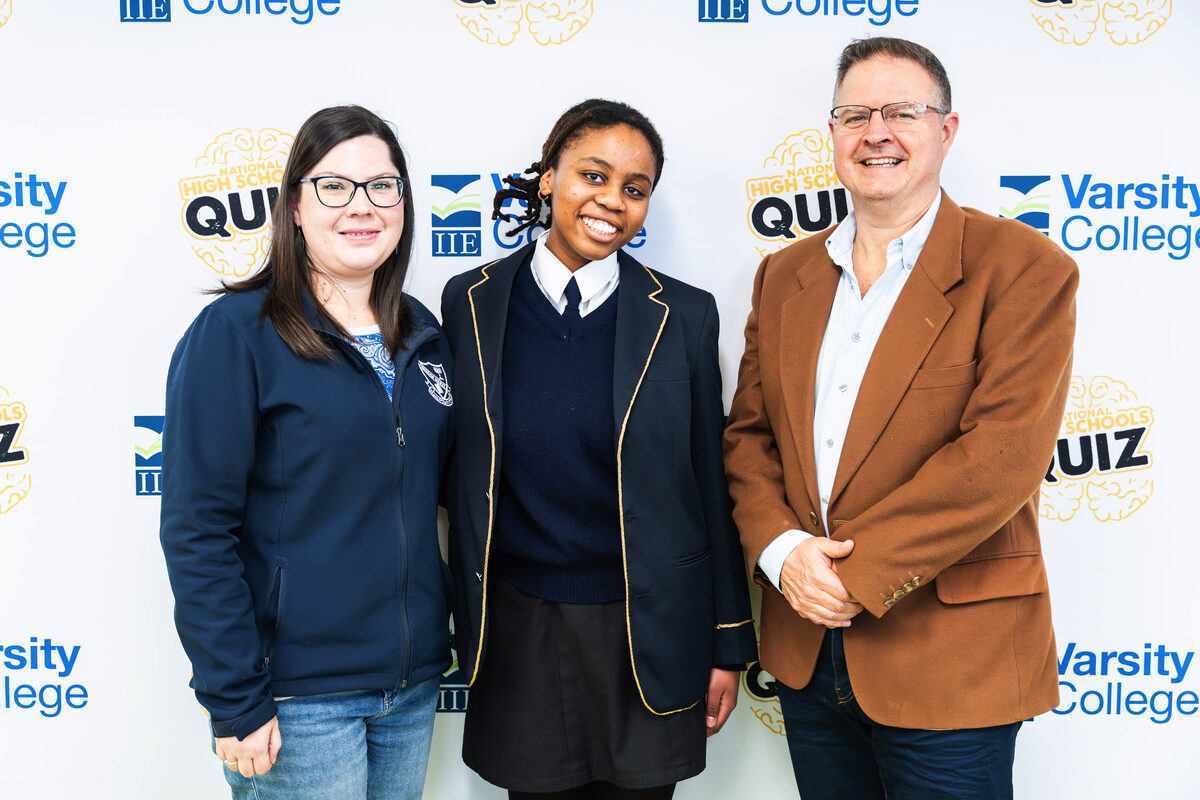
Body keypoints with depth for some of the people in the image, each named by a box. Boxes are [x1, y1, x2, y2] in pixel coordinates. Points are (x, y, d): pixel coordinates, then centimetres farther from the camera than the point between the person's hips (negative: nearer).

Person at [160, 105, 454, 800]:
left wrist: (441, 638, 10)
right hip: (298, 697, -5)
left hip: (413, 687, 6)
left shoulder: (421, 334, 7)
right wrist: (235, 701, -15)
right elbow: (197, 528, -13)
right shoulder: (234, 332, -10)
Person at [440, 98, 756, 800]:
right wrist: (463, 624, 7)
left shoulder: (682, 316, -3)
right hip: (517, 631, 1)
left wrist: (729, 643, 3)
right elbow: (458, 473, 6)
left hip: (648, 631, 0)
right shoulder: (471, 303, -1)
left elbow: (710, 485, 1)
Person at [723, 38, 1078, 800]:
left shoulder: (1025, 269, -8)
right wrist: (781, 549, -10)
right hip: (807, 649, 5)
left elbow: (1004, 454, -17)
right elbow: (748, 433, 8)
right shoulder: (785, 274, 9)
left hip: (950, 658, -5)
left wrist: (859, 573, -18)